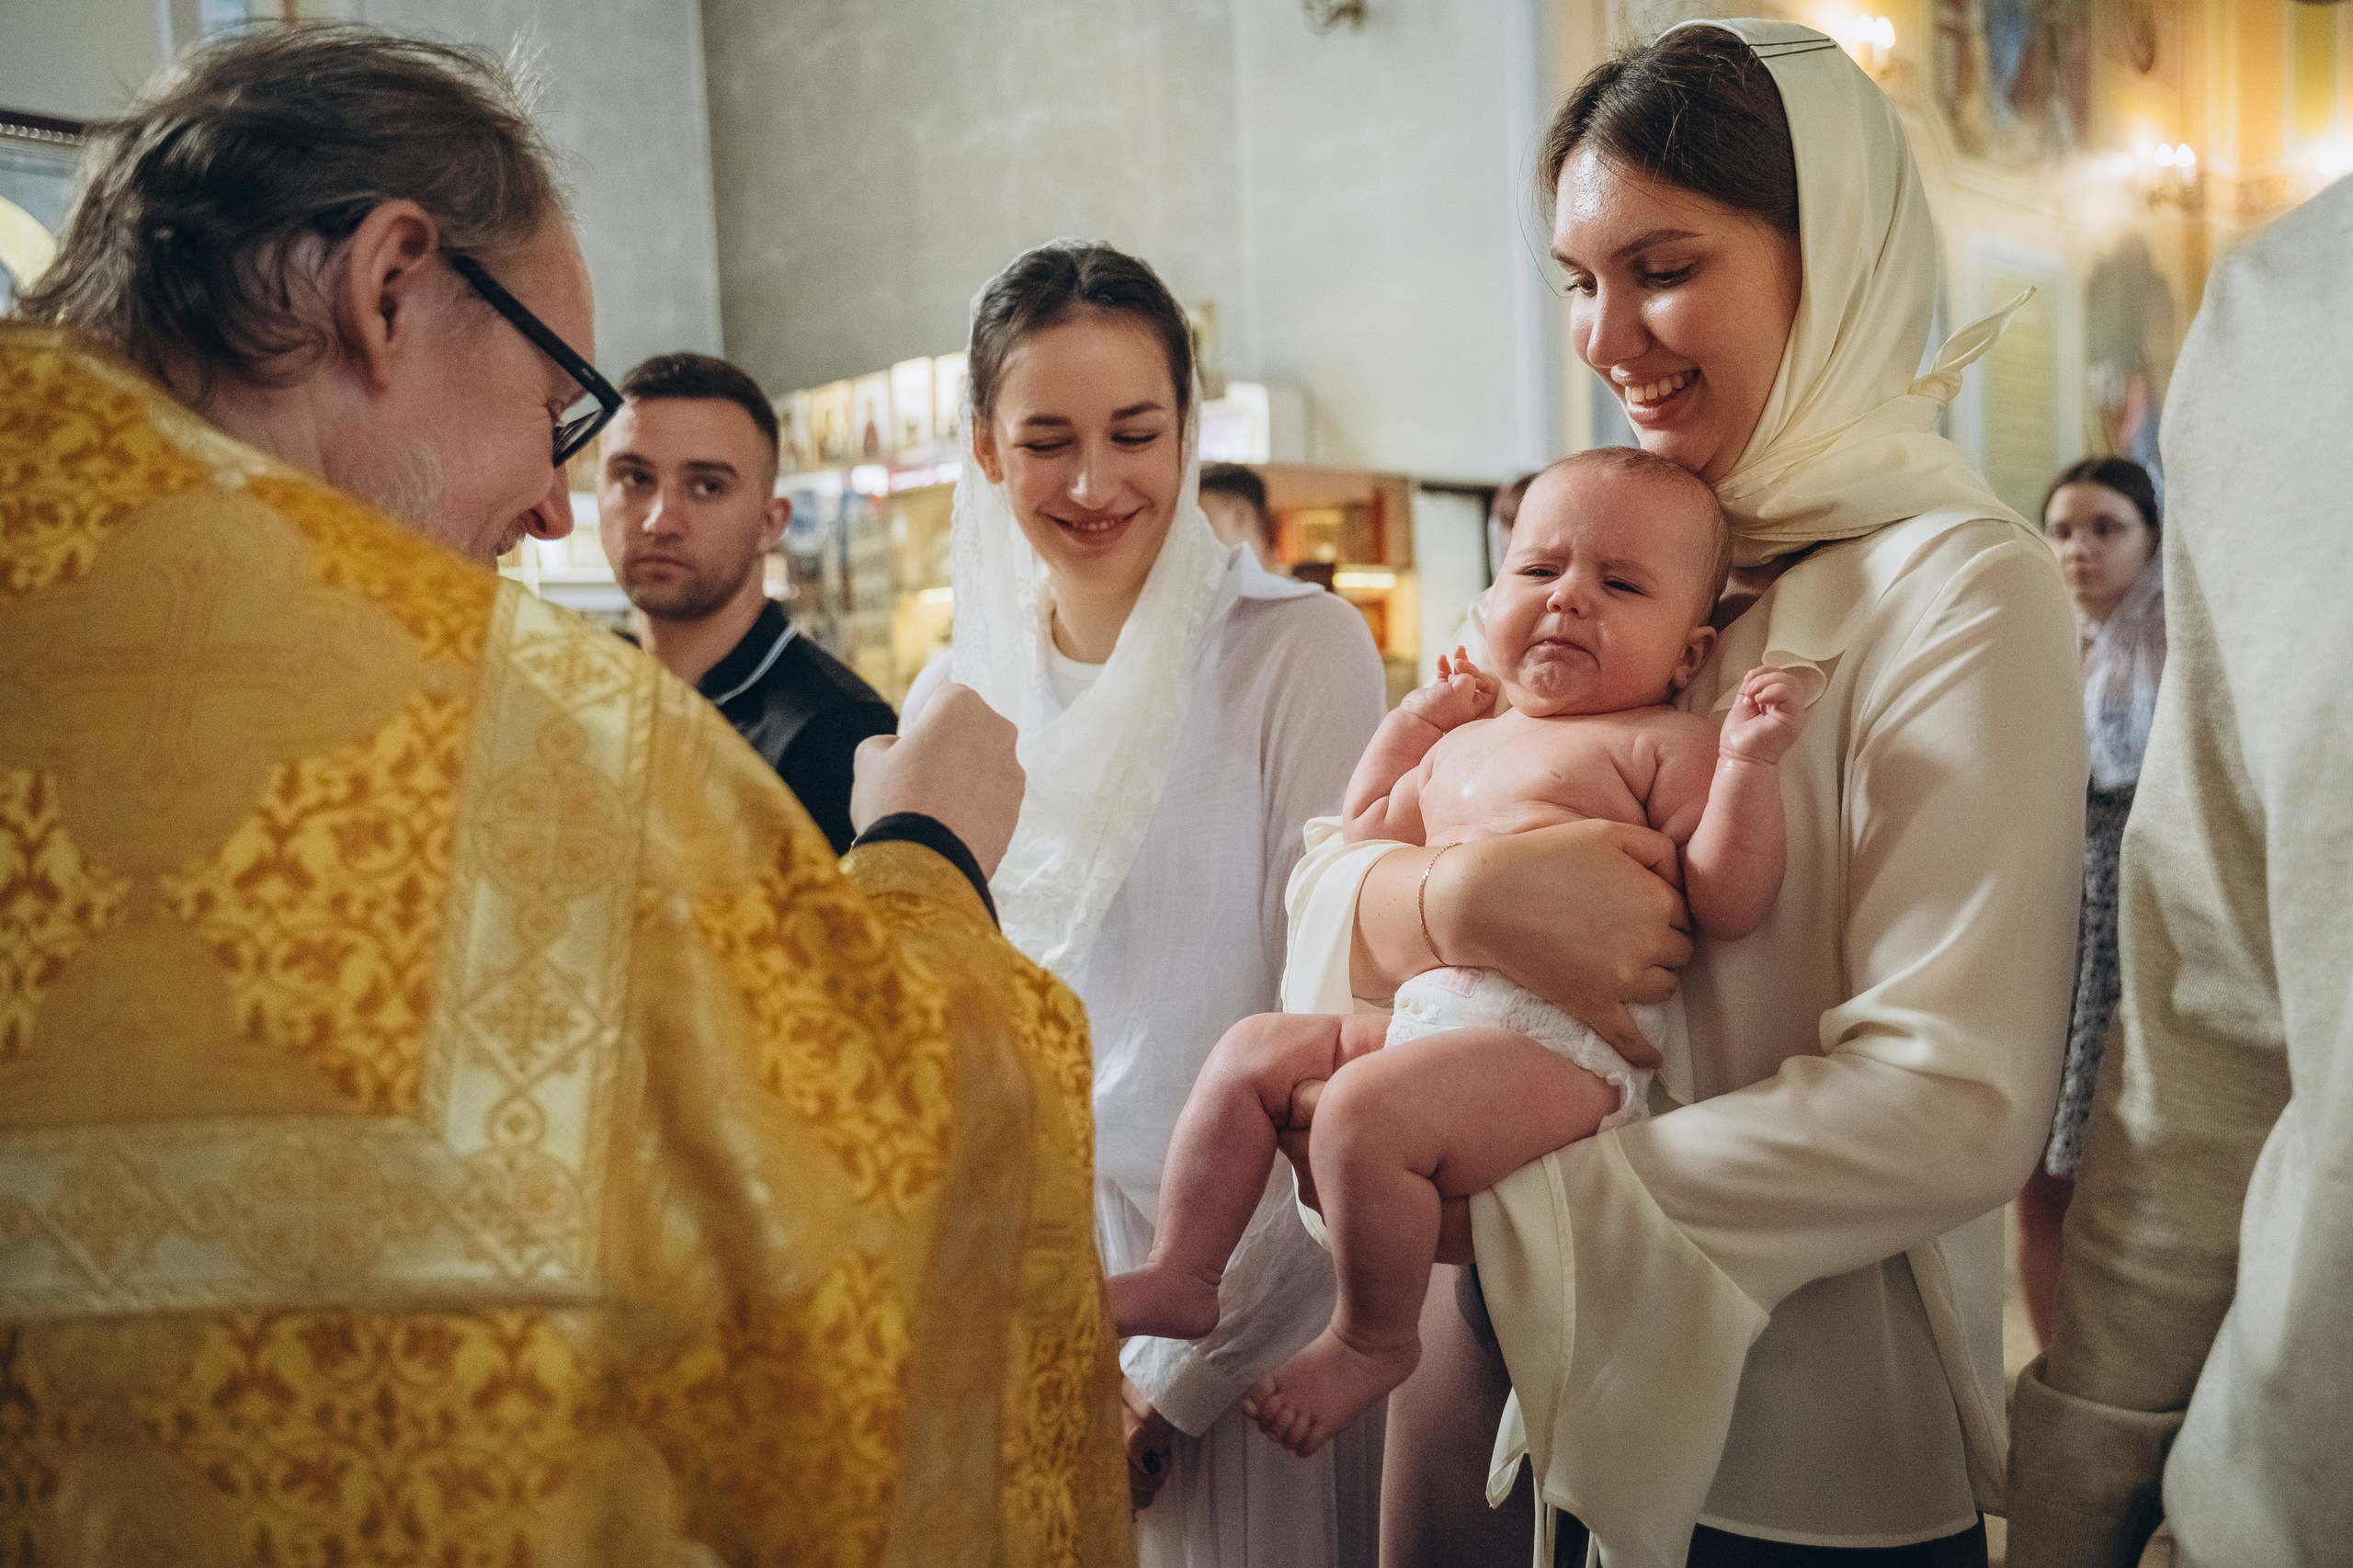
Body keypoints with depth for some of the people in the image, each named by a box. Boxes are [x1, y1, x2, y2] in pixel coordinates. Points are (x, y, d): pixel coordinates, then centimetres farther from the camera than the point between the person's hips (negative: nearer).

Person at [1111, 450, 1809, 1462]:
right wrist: (1409, 726, 30)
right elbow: (1364, 843, 34)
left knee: (1367, 1106, -29)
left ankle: (1370, 1342, -5)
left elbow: (1728, 905, -10)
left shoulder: (1658, 742, 0)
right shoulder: (1465, 743, 23)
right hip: (1427, 1020, 9)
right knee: (1250, 1051, 9)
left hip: (1561, 1052, -9)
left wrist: (1749, 762, -20)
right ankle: (1182, 1276, 16)